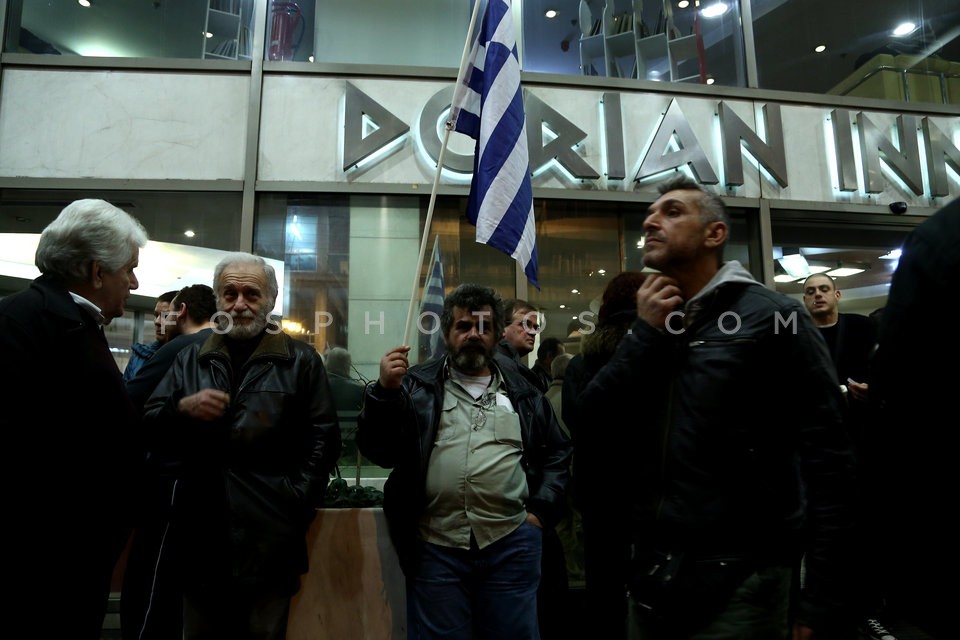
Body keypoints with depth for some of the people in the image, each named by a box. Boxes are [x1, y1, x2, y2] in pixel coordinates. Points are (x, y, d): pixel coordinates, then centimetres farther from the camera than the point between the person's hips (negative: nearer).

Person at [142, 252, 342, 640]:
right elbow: (150, 431, 9)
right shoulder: (190, 360, 11)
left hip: (270, 541, -3)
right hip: (200, 539, 3)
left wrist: (294, 505, -10)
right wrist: (183, 408, -11)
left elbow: (323, 439, -2)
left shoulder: (301, 361, 2)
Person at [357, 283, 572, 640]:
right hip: (435, 547, -1)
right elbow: (379, 452, -1)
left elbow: (557, 453, 15)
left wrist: (542, 510, 3)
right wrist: (385, 390, -15)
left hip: (511, 544, 2)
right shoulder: (416, 386, 6)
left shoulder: (524, 393, 12)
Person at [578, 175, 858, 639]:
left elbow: (828, 462, -12)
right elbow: (588, 426, -2)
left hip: (737, 582, -5)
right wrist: (646, 335, -10)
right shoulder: (648, 325, 8)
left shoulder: (770, 317, -8)